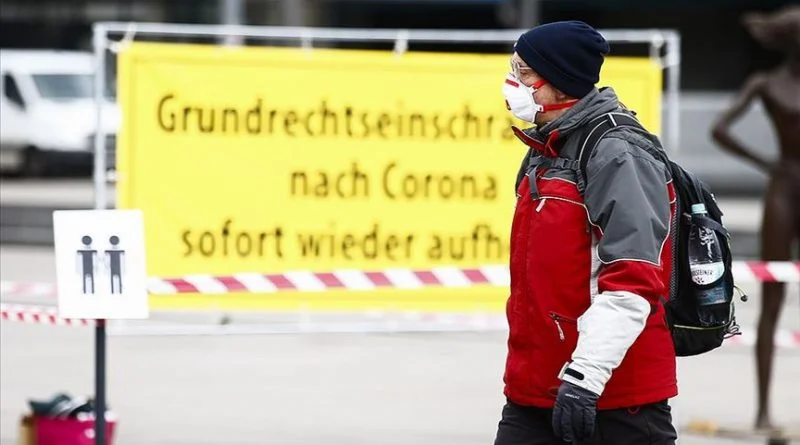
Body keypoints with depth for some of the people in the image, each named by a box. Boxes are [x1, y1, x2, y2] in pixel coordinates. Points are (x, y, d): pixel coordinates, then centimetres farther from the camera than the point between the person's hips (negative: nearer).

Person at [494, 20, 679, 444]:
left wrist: (586, 375, -30)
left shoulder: (618, 155, -15)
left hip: (616, 400, -8)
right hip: (534, 395, 8)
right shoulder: (542, 154, 15)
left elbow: (632, 281, -24)